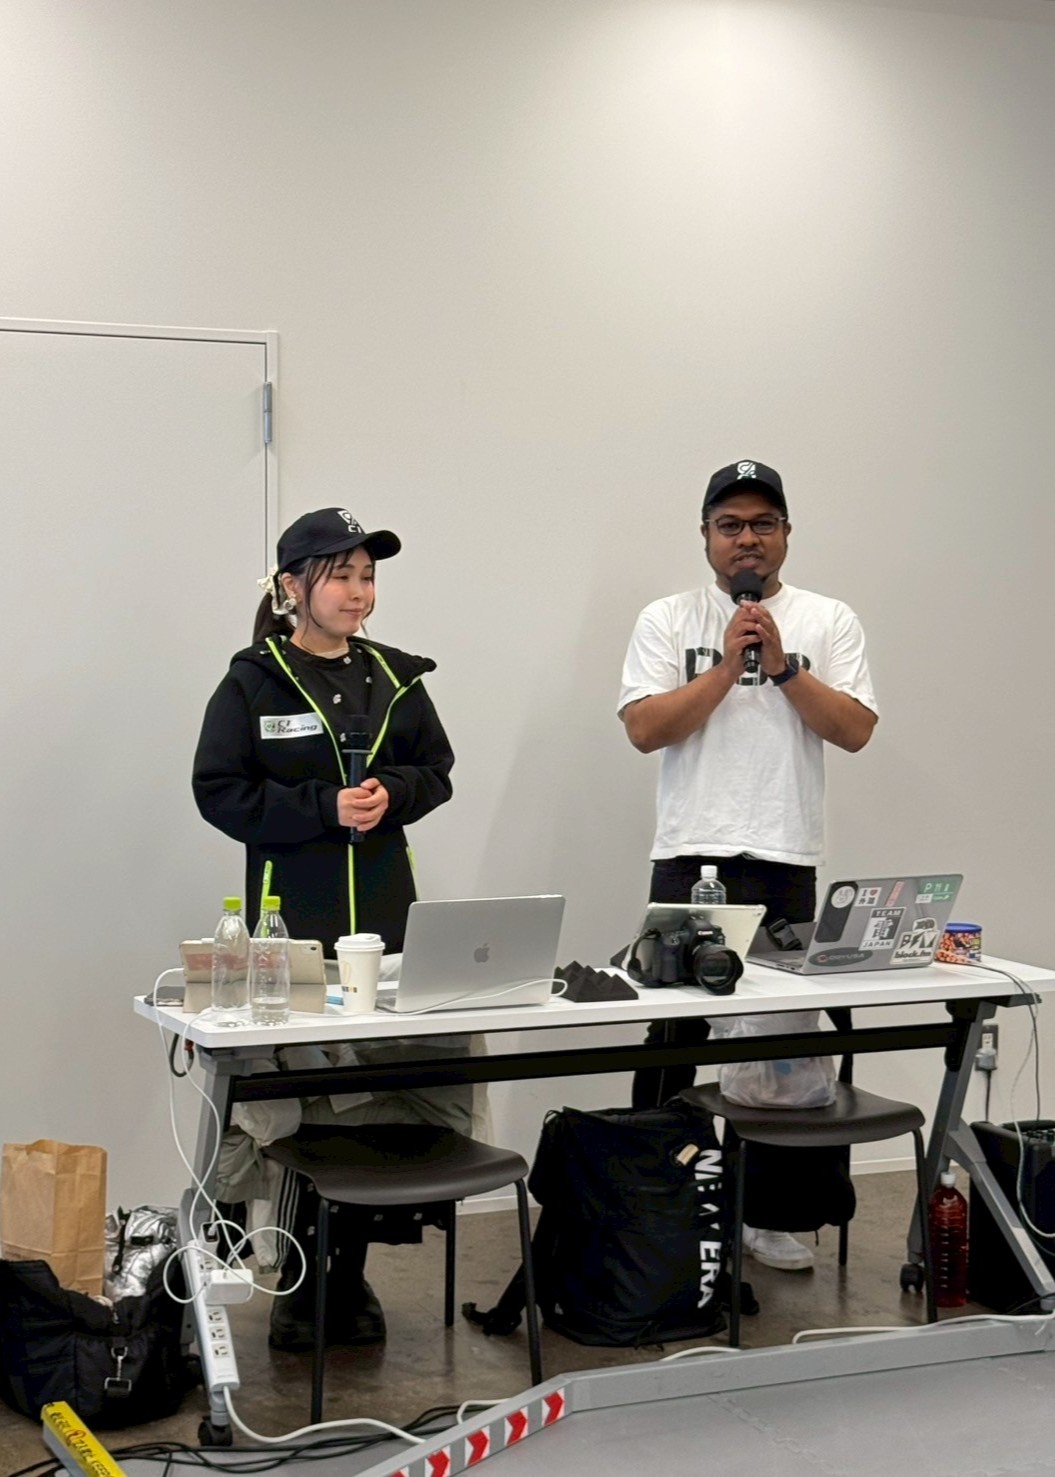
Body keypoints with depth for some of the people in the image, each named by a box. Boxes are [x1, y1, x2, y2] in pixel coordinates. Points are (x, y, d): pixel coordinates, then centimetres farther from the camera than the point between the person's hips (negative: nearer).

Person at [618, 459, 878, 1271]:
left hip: (786, 862, 1)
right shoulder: (669, 620, 4)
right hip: (691, 857, -1)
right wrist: (728, 666, -12)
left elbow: (855, 729, -3)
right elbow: (644, 728, -7)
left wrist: (783, 664, -12)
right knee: (673, 1035, 2)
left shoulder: (829, 621, 7)